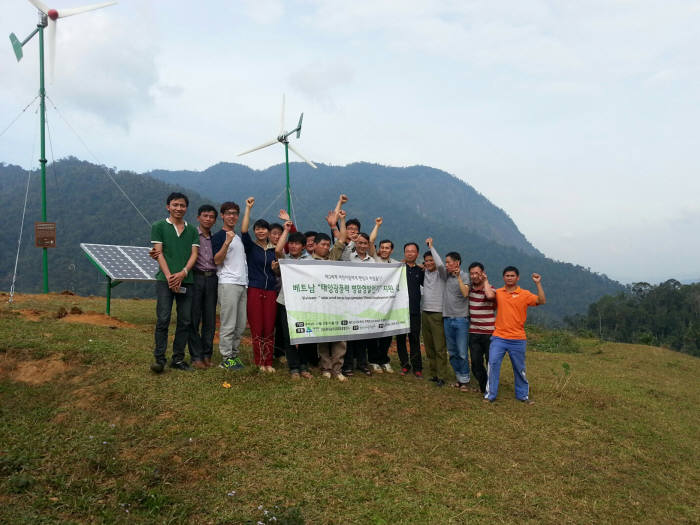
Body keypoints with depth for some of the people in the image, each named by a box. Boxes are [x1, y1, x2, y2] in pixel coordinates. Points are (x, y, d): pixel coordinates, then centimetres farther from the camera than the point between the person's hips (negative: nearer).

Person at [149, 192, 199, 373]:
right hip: (165, 280, -3)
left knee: (185, 321, 3)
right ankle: (159, 359, -2)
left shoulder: (192, 230, 14)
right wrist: (169, 277, -12)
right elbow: (159, 253, -1)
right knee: (163, 320, -7)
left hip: (186, 280, 3)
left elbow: (194, 254, 7)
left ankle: (178, 359, 12)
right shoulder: (159, 227, 7)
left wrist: (182, 273, -10)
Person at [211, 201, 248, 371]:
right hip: (228, 283, -8)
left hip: (243, 284, 8)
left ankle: (235, 355, 17)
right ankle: (226, 358, -2)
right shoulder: (219, 236, -2)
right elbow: (217, 260, -13)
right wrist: (227, 242, -24)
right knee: (228, 324, -8)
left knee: (240, 325, 8)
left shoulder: (239, 237, 22)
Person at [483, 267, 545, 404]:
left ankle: (523, 395, 27)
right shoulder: (498, 292, 9)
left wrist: (538, 283, -16)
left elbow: (542, 301, -10)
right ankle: (490, 395, 2)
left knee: (519, 368, 11)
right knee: (493, 364, -8)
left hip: (518, 339, 0)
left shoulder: (525, 294, 1)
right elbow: (489, 295, -6)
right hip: (498, 337, 1)